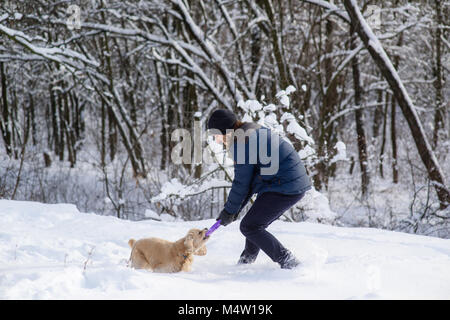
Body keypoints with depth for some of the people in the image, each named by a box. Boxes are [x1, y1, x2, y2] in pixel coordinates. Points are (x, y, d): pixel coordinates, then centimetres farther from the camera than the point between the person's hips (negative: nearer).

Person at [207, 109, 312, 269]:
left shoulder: (242, 142, -13)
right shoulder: (256, 132, 18)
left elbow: (242, 183, -10)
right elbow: (249, 178, 20)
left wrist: (230, 210, 2)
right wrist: (235, 208, 18)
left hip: (284, 187, -10)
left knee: (249, 227, -5)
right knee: (255, 224, 20)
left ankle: (288, 262, -9)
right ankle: (246, 262, 32)